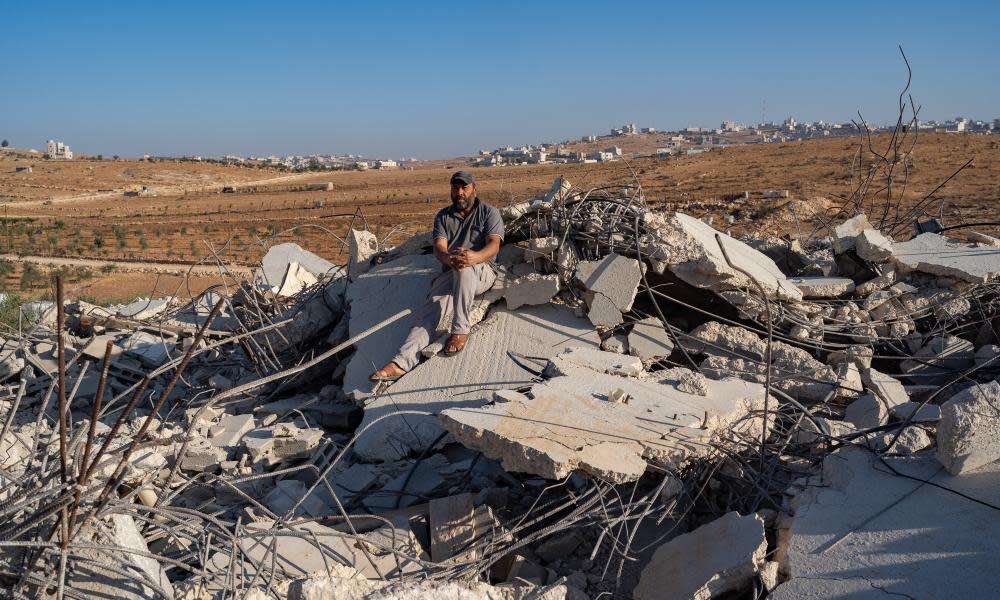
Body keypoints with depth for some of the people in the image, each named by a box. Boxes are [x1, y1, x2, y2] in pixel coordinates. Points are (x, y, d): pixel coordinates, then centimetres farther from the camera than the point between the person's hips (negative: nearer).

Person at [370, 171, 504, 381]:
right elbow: (438, 248, -3)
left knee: (464, 268, -39)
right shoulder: (443, 216, 14)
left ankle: (460, 330, -32)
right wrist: (449, 258, -30)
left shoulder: (489, 212, 5)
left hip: (483, 272, -3)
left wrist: (475, 257, -36)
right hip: (450, 274, 3)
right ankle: (402, 362, -37)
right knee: (428, 311, -21)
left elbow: (494, 245, -12)